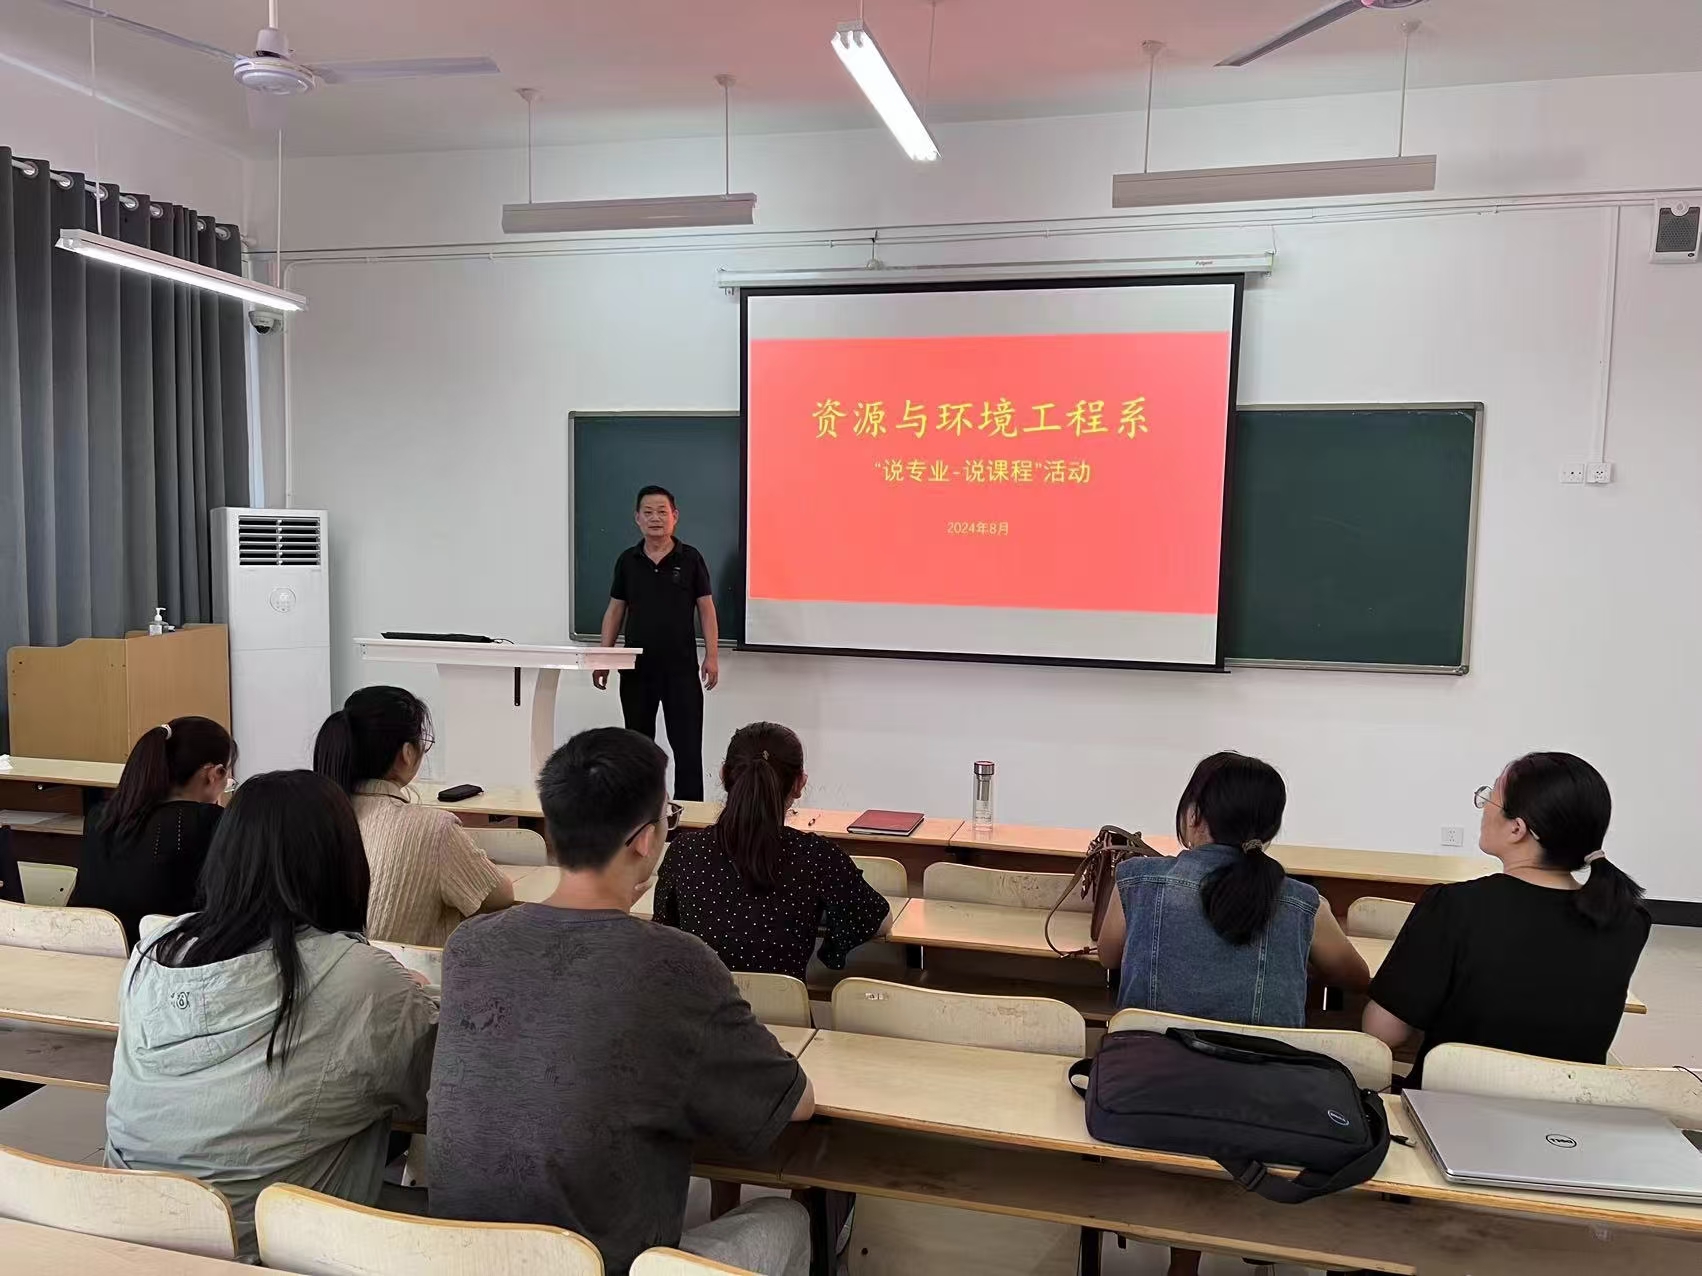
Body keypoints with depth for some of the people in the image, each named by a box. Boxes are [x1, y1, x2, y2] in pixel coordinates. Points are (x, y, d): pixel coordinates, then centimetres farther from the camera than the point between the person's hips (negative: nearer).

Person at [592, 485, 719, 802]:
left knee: (687, 745, -2)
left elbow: (706, 609, -1)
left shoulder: (690, 559, -1)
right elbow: (615, 611, 9)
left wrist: (712, 656, -8)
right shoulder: (627, 561, 6)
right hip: (636, 668, 3)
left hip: (681, 667, -3)